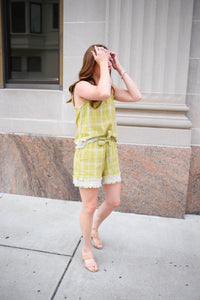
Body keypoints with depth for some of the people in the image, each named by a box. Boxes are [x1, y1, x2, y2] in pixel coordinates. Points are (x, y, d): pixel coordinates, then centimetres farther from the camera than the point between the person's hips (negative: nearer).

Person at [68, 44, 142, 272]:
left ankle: (94, 228, 45)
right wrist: (103, 65, -17)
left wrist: (120, 69, 2)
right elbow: (102, 93, -30)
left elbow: (136, 96, 1)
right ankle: (86, 249, 28)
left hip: (109, 150, 7)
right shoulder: (81, 86, -10)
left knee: (114, 201, 14)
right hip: (88, 151, -7)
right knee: (89, 206, 4)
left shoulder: (110, 88, 10)